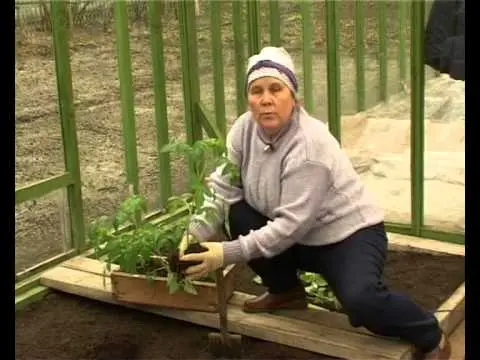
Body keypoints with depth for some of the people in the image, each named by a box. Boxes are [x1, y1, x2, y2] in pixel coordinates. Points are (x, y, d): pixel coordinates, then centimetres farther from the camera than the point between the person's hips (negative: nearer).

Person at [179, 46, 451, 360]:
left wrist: (228, 254, -31)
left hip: (349, 235, -7)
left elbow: (291, 225, -29)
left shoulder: (309, 146, -29)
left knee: (361, 301, -32)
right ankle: (286, 291, 12)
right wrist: (197, 234, -19)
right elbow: (222, 188, -4)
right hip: (301, 240, 7)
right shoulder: (244, 129, -9)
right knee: (239, 214, -10)